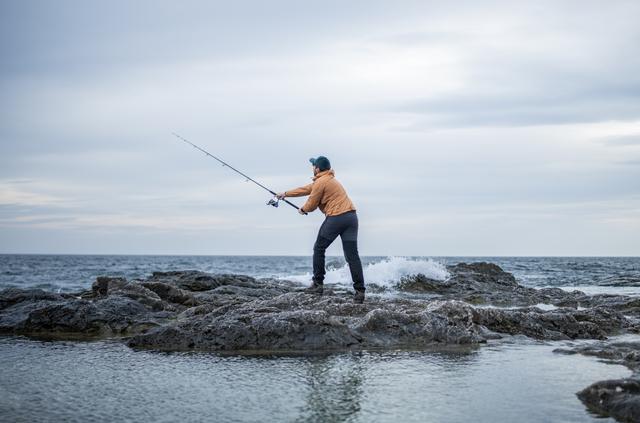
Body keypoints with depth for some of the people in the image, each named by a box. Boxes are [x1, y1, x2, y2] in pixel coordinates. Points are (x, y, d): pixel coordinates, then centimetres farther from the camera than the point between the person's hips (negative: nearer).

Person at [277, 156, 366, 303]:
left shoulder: (321, 182, -4)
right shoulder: (329, 179, 25)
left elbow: (311, 205, 2)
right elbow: (306, 189, 33)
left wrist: (302, 209, 25)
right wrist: (286, 194, 39)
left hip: (335, 218, -8)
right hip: (351, 216, 8)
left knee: (319, 249, 11)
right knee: (352, 255, 1)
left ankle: (318, 284, 12)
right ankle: (360, 291, -7)